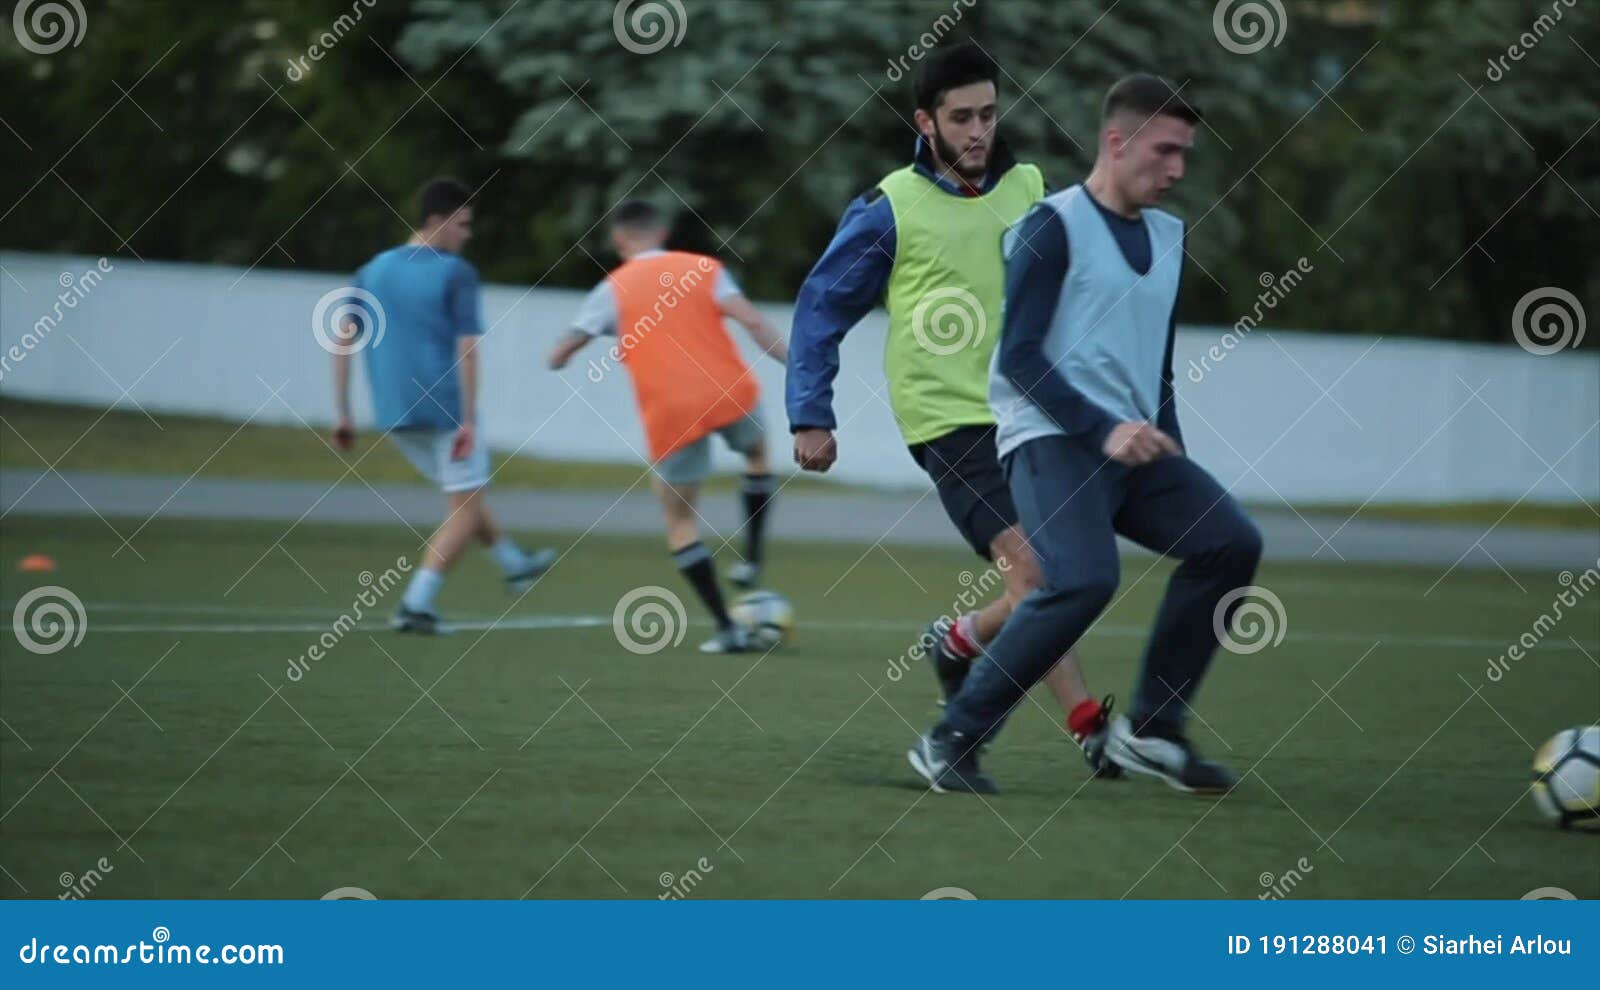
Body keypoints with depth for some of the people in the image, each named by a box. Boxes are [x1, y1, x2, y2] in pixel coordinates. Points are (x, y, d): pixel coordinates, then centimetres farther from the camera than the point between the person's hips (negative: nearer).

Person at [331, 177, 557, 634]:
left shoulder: (373, 271, 9)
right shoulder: (457, 274, -8)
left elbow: (343, 342, 6)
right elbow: (467, 348, -15)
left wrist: (343, 415, 9)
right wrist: (468, 419, -13)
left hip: (394, 415, 6)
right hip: (444, 409, -6)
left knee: (466, 495, 25)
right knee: (465, 507, 6)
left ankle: (515, 565, 40)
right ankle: (416, 604, -5)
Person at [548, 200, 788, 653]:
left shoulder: (613, 290, 6)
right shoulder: (704, 269, 8)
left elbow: (559, 356, 6)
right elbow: (751, 320, -5)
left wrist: (561, 359, 29)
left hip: (670, 417, -2)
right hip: (729, 396, 2)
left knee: (680, 519, 11)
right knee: (757, 450, 34)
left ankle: (726, 628, 2)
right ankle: (751, 561, 24)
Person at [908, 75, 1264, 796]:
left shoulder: (1168, 238, 19)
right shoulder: (1054, 227, -5)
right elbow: (1018, 357, -13)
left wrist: (1168, 454, 14)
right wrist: (1103, 432, -20)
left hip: (1132, 446, 8)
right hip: (1053, 441, -8)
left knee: (1230, 542, -11)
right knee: (1085, 579, -28)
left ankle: (1150, 731, -2)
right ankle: (950, 743, -18)